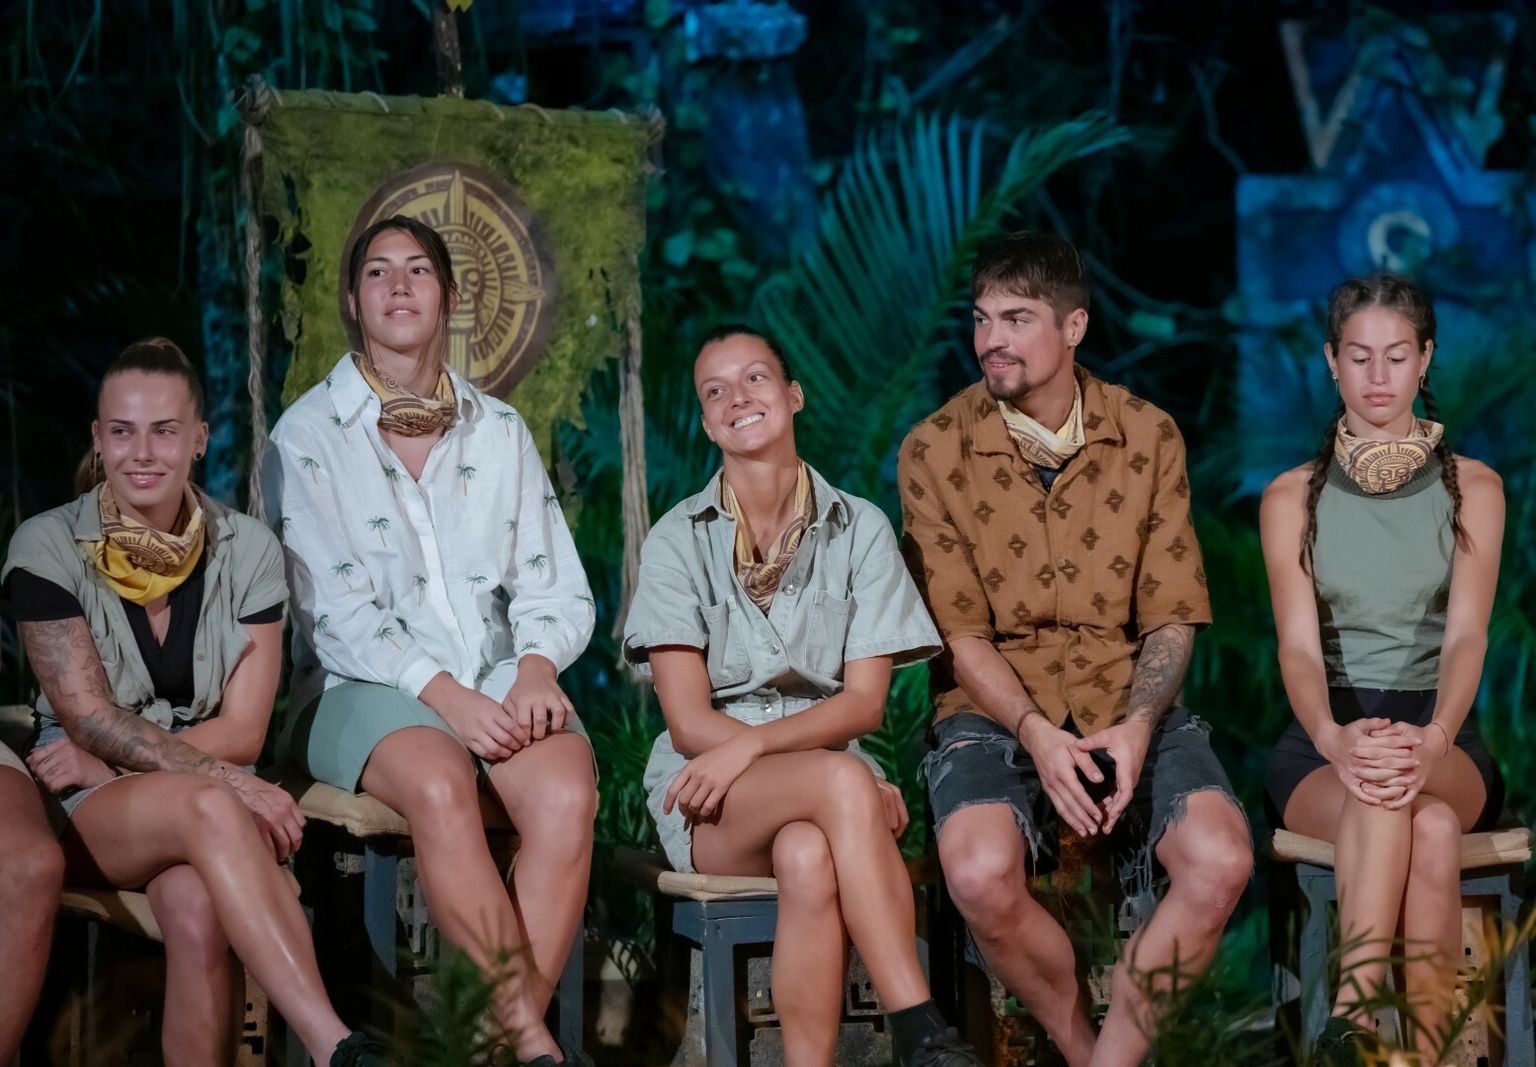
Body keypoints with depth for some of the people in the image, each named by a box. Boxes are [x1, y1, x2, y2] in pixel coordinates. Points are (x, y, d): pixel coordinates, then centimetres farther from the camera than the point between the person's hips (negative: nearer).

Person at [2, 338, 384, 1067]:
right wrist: (227, 782, -23)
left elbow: (242, 732, 0)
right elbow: (89, 717, -10)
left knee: (197, 906, -37)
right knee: (209, 806, -37)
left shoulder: (247, 550, 3)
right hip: (84, 815, -2)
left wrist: (115, 760, -13)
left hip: (208, 803, 2)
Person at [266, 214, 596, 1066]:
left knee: (568, 792, -32)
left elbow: (555, 587, 13)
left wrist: (537, 664, -10)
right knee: (439, 787, -37)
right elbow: (336, 611, -5)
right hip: (367, 687, -3)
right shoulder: (308, 436, 5)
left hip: (498, 678, 3)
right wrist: (448, 695, -18)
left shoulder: (500, 433, 17)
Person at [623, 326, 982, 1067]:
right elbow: (689, 722, -5)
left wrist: (750, 745, -20)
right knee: (841, 781, -36)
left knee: (810, 857, -38)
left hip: (826, 769, 1)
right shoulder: (679, 541, 4)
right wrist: (859, 788, -16)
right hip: (709, 803, -1)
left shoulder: (860, 529, 7)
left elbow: (864, 702, 0)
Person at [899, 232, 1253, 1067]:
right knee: (980, 874, -33)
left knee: (1221, 859, -27)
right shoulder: (934, 451, -1)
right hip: (995, 708, -2)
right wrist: (1037, 735, -19)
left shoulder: (1148, 437, 4)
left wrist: (1136, 729, -15)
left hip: (1127, 704, 2)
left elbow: (1170, 618, 4)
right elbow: (960, 636, -3)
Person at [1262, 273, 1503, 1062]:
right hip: (1323, 739, 0)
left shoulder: (1473, 489, 6)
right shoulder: (1292, 498, 5)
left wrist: (1433, 740, -32)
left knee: (1415, 810, -38)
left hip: (1442, 738, 0)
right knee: (1427, 829, -36)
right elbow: (1297, 645, -9)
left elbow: (1466, 634, -9)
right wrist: (1335, 739, -33)